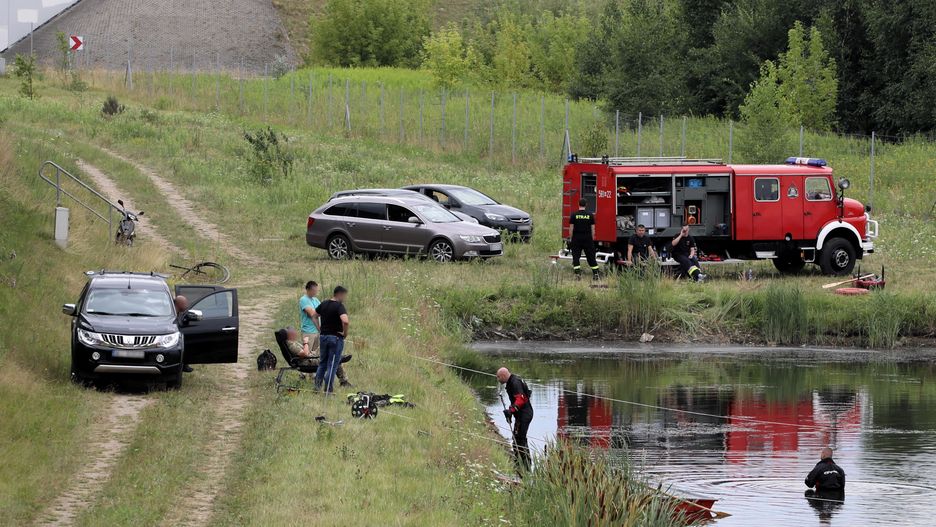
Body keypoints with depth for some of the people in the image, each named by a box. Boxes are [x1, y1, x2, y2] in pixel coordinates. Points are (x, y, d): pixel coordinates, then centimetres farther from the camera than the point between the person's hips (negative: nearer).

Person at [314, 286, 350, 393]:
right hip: (335, 338, -6)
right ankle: (328, 390, 2)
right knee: (332, 366, 1)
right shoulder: (339, 306, -17)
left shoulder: (323, 304, 6)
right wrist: (345, 333, -15)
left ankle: (317, 386, 14)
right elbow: (345, 321, -32)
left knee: (322, 364, 18)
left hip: (323, 336, 6)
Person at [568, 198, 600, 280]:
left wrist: (571, 238, 7)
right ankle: (595, 273, 5)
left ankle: (577, 274, -3)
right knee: (591, 256, 7)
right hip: (588, 238, 1)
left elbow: (571, 227, -2)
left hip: (577, 238, -1)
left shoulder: (574, 215, -3)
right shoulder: (590, 215, 0)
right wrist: (592, 239, 12)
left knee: (576, 256, 4)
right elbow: (593, 228, 3)